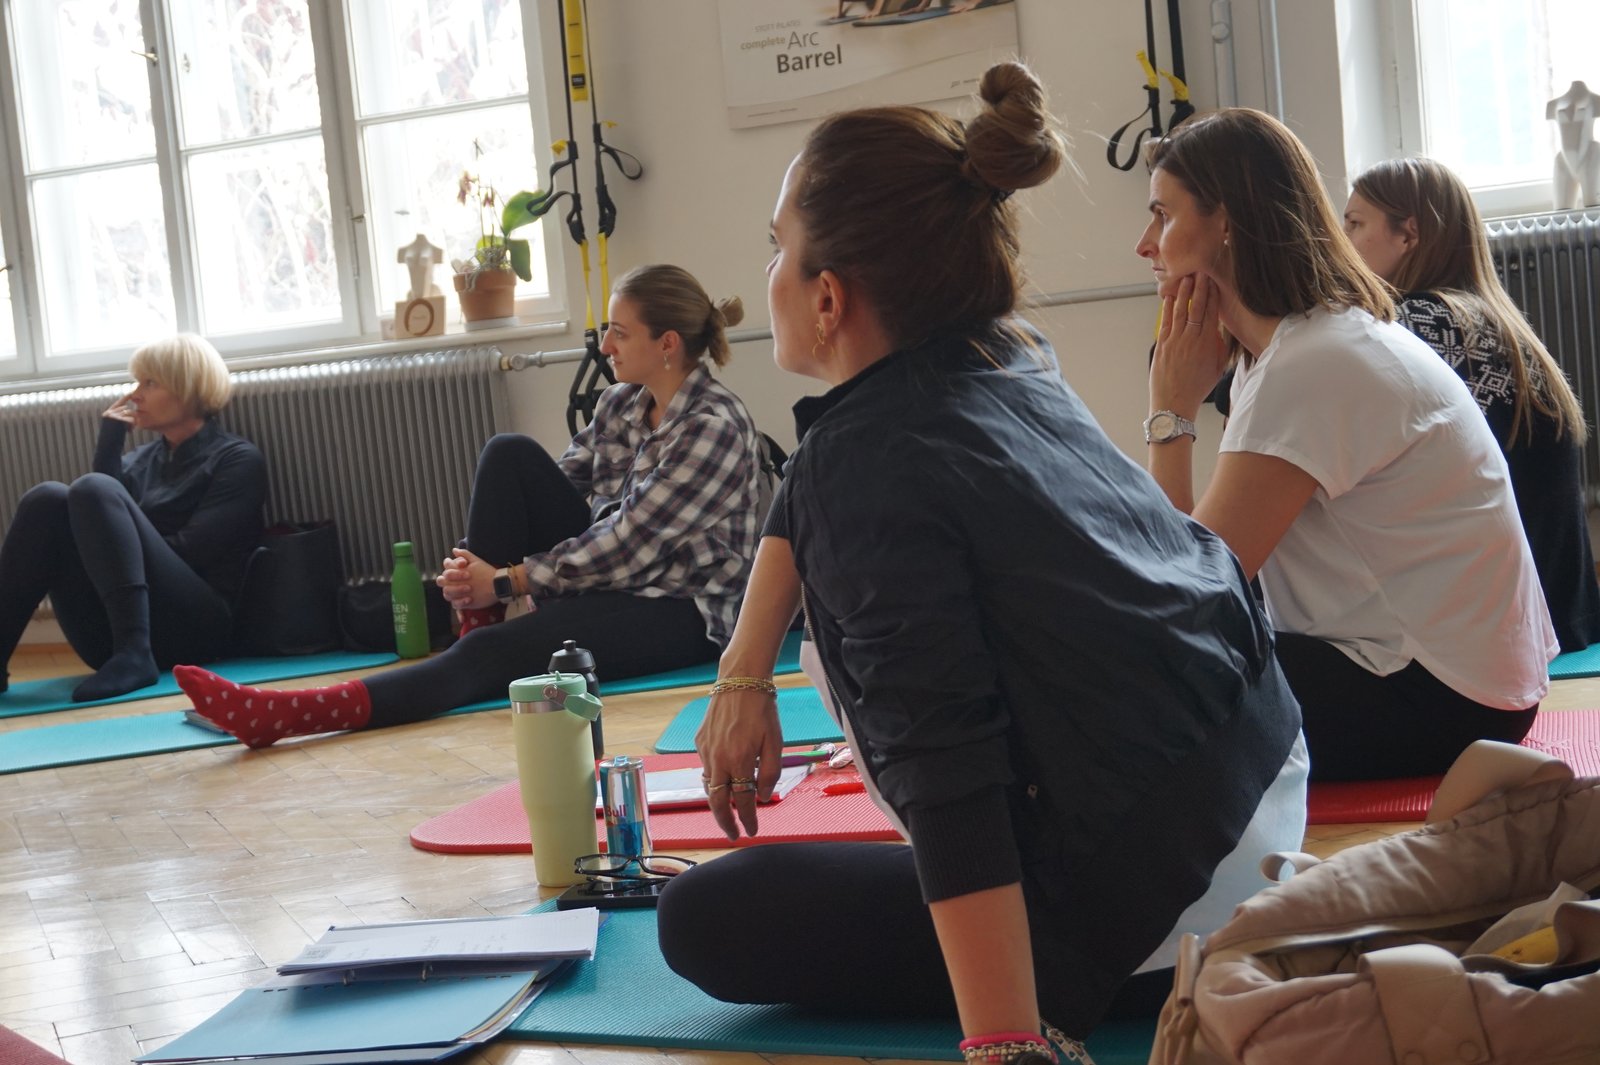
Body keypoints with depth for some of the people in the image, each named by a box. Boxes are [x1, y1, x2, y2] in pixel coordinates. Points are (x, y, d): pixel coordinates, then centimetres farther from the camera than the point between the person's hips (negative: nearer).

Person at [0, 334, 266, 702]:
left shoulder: (238, 459, 6)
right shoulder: (140, 460, 23)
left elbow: (192, 549, -7)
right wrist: (111, 438, 2)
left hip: (193, 627, -5)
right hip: (111, 638, 5)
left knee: (94, 489, -23)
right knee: (47, 498, -15)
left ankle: (133, 655, -39)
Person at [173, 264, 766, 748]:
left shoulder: (716, 428, -16)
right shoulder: (621, 404, 9)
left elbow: (627, 543, -19)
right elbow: (556, 489, 8)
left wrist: (505, 581, -16)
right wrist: (477, 565, -11)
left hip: (680, 613, -8)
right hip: (606, 579, 8)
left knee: (498, 653, -30)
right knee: (509, 456, -11)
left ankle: (283, 715, -42)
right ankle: (475, 627, -11)